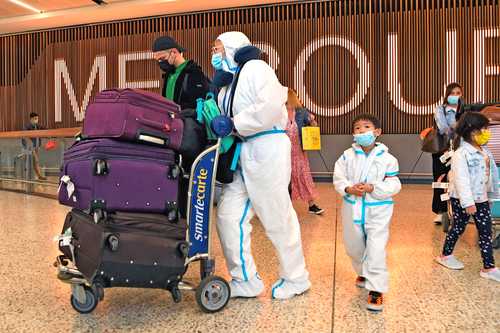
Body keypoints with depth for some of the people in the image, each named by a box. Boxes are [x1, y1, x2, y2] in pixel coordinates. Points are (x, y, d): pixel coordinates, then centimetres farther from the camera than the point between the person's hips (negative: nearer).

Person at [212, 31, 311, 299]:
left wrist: (234, 125, -15)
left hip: (267, 149, -9)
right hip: (242, 154, 9)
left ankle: (297, 279, 23)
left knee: (278, 219, 2)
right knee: (228, 215, 4)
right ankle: (246, 282, 18)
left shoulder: (255, 67, -4)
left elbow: (272, 106, -20)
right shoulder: (226, 83, 21)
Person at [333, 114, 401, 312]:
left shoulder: (387, 158, -8)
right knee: (353, 247, 19)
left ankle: (376, 290, 4)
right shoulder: (347, 156, -2)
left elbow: (393, 185, -9)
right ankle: (363, 273, 47)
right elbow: (338, 178, -1)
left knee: (376, 249, -7)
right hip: (353, 208, 4)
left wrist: (372, 188, -22)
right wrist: (348, 188, -20)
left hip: (378, 209, -3)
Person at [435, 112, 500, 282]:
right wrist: (468, 203, -25)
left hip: (481, 198, 7)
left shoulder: (484, 152, 7)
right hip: (462, 199, -7)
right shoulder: (461, 154, -19)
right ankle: (445, 255, 30)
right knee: (458, 228, 8)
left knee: (486, 232, 6)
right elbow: (461, 180, -23)